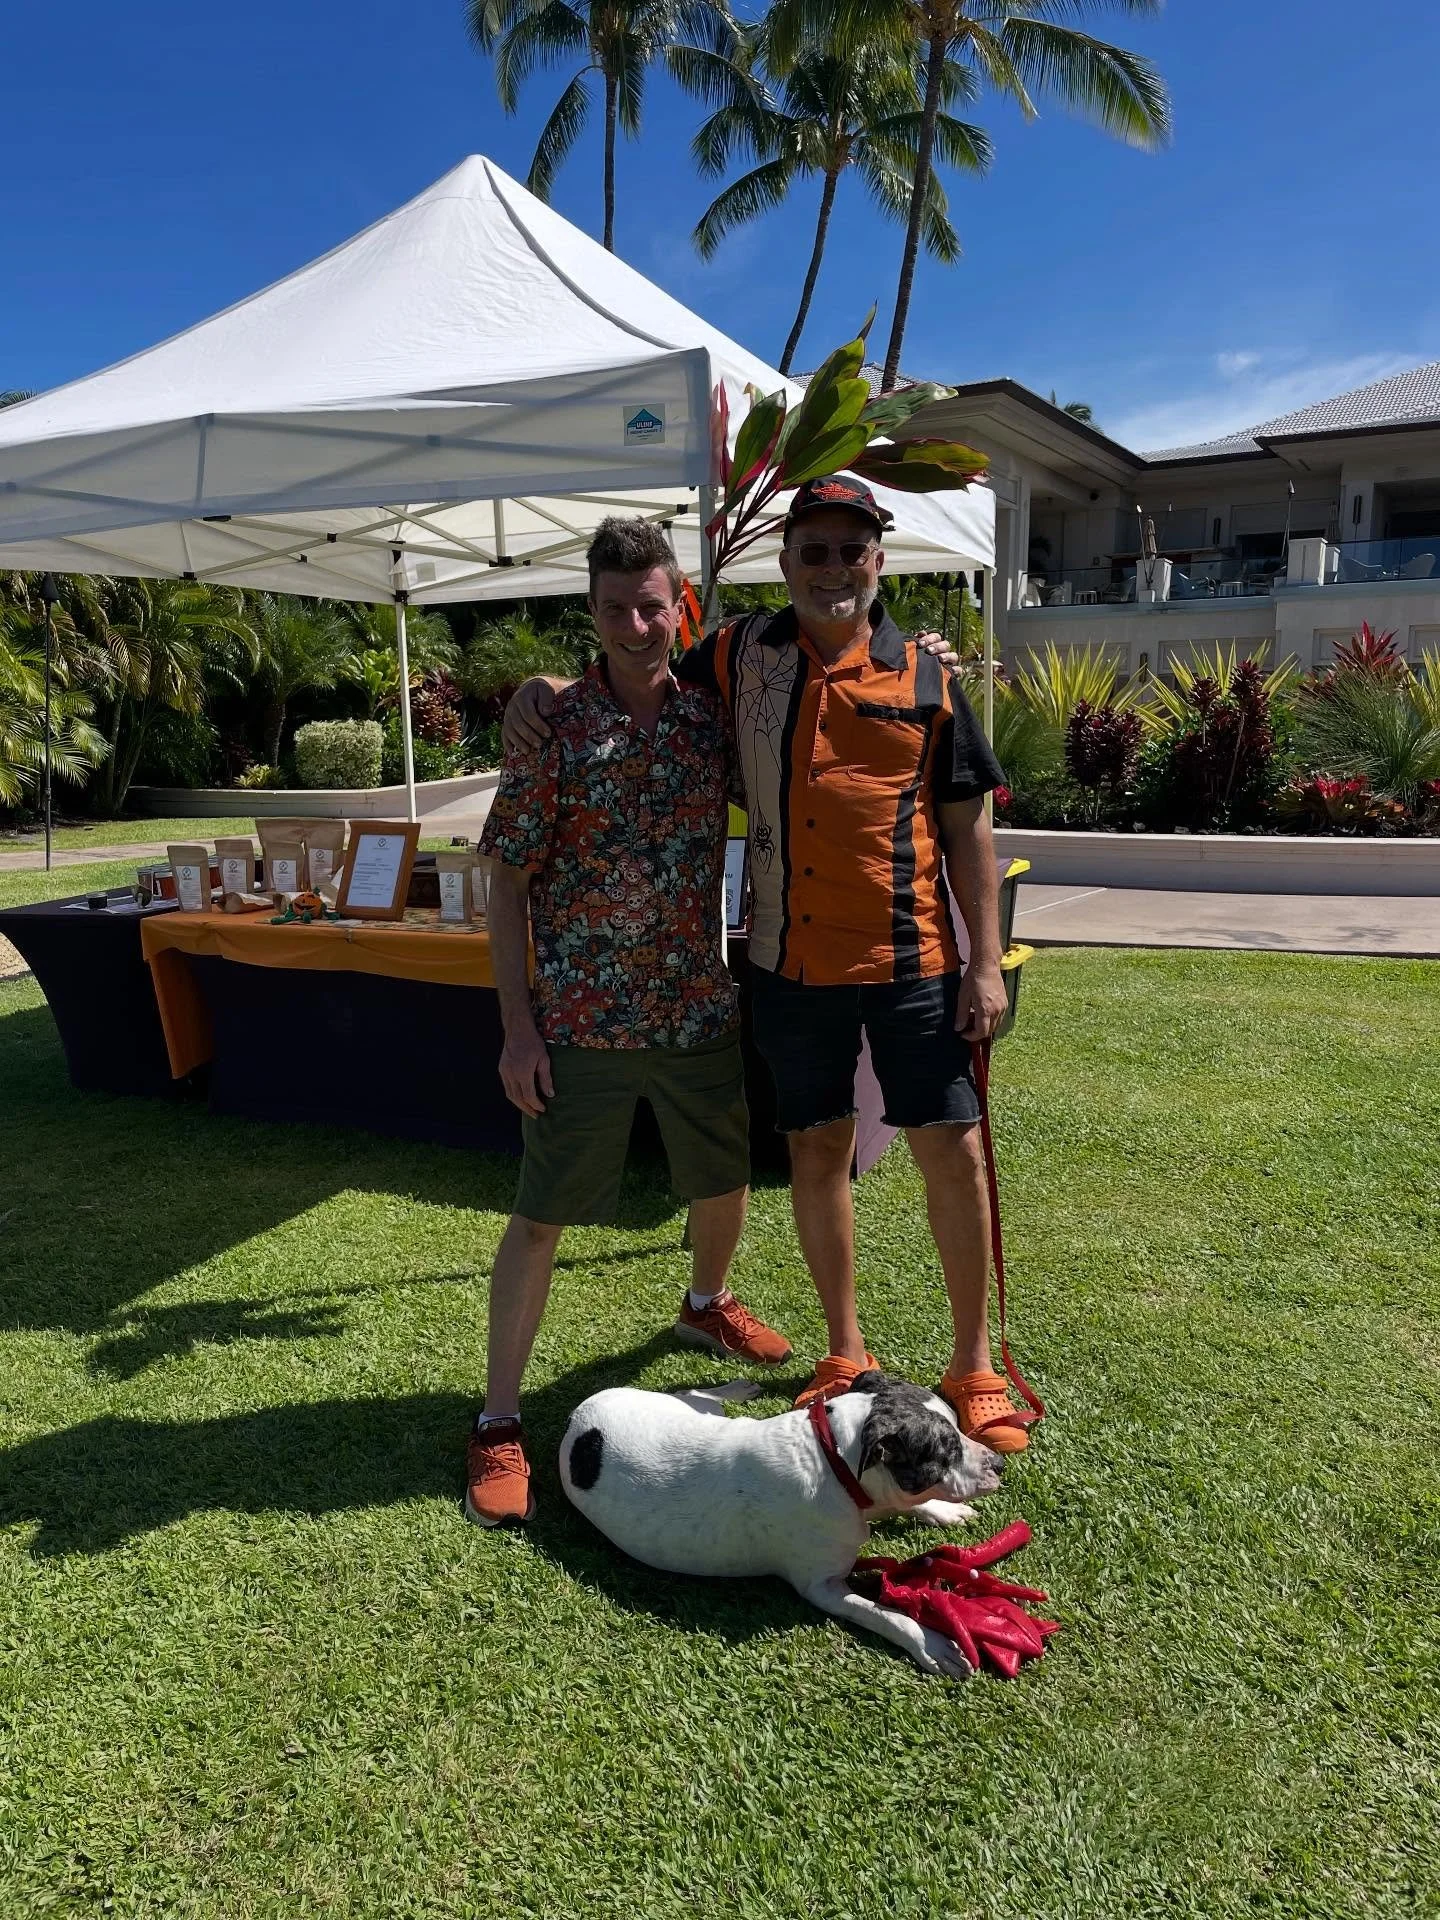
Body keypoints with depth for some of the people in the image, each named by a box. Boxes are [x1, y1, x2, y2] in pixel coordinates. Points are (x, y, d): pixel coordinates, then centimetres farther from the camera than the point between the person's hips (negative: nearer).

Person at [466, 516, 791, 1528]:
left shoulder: (713, 715, 2)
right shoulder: (556, 727, -8)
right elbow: (509, 883, -6)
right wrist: (519, 1024, -11)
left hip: (703, 1007, 5)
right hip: (584, 1019, -4)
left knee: (726, 1180, 21)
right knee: (544, 1213, 0)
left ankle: (707, 1303, 51)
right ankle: (499, 1422, 12)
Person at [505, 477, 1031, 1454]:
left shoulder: (925, 677, 2)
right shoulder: (740, 655, 6)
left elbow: (966, 828, 3)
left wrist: (986, 962, -2)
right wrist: (547, 687, 0)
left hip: (912, 959, -1)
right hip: (791, 959, 2)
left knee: (953, 1150, 1)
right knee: (817, 1149, 11)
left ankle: (974, 1367, 19)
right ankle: (846, 1353, 29)